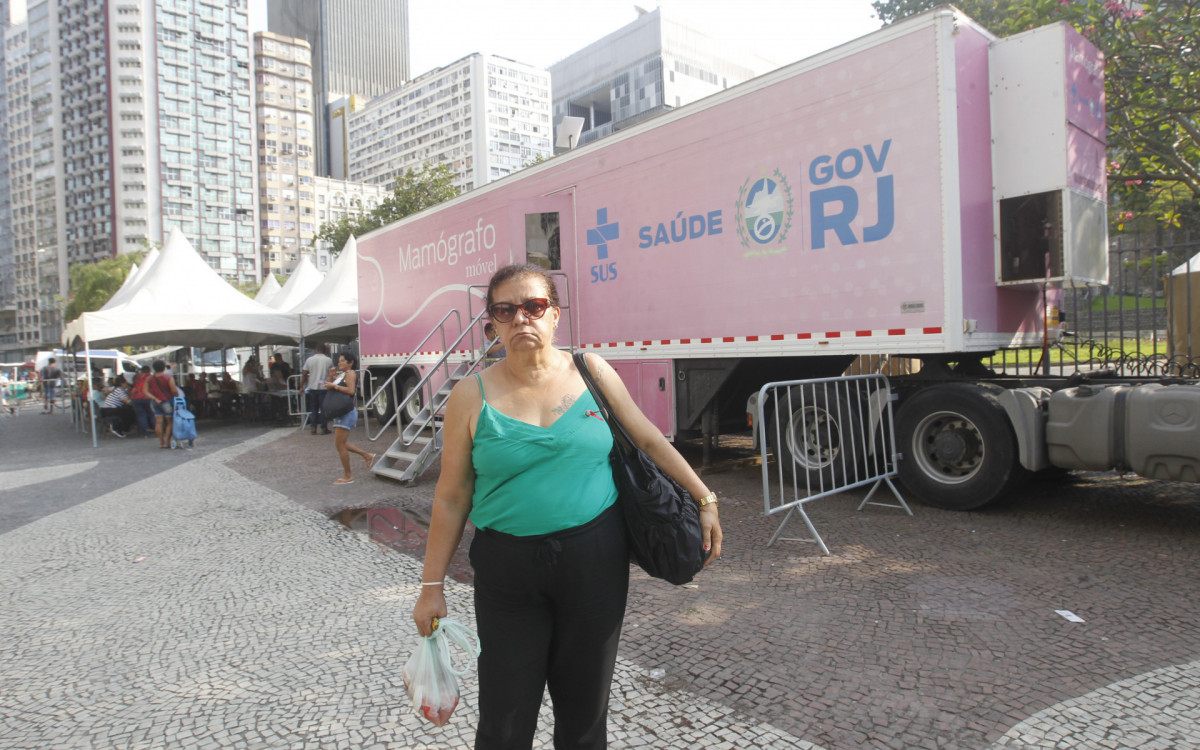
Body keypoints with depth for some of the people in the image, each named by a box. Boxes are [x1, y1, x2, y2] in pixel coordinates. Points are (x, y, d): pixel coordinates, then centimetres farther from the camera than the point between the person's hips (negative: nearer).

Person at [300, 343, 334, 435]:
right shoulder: (329, 360, -3)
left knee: (313, 408, 11)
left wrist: (301, 386, 11)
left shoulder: (309, 360, 2)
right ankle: (324, 428, 3)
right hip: (324, 387, -2)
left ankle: (313, 428, 10)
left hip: (312, 387, 2)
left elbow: (304, 374, 3)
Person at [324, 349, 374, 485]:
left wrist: (334, 386, -18)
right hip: (340, 413, 10)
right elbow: (330, 390, 17)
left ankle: (348, 476, 1)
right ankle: (367, 456, 25)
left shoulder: (350, 373, -8)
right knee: (341, 444, 14)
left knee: (340, 445, -7)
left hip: (346, 413, -10)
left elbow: (351, 390, -23)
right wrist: (331, 378, 3)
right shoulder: (340, 374, 19)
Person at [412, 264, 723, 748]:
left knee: (585, 709, 14)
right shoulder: (472, 395, -3)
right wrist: (432, 586, 1)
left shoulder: (591, 373, 1)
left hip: (596, 560, 1)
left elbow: (649, 440, 9)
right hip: (507, 570, -1)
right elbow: (451, 498, 0)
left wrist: (705, 499, 8)